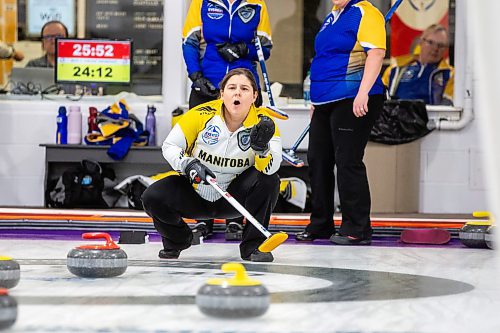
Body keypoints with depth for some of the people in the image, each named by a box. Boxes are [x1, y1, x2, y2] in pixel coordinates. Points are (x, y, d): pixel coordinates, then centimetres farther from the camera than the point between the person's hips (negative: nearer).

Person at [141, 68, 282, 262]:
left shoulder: (263, 122, -15)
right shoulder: (202, 115, -16)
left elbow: (272, 168, -26)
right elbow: (169, 145, -7)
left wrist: (262, 148, -47)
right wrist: (188, 165, -26)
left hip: (236, 195, 0)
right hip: (195, 193, 1)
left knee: (269, 180, -27)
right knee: (152, 197, -21)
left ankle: (253, 244, -10)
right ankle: (177, 239, 13)